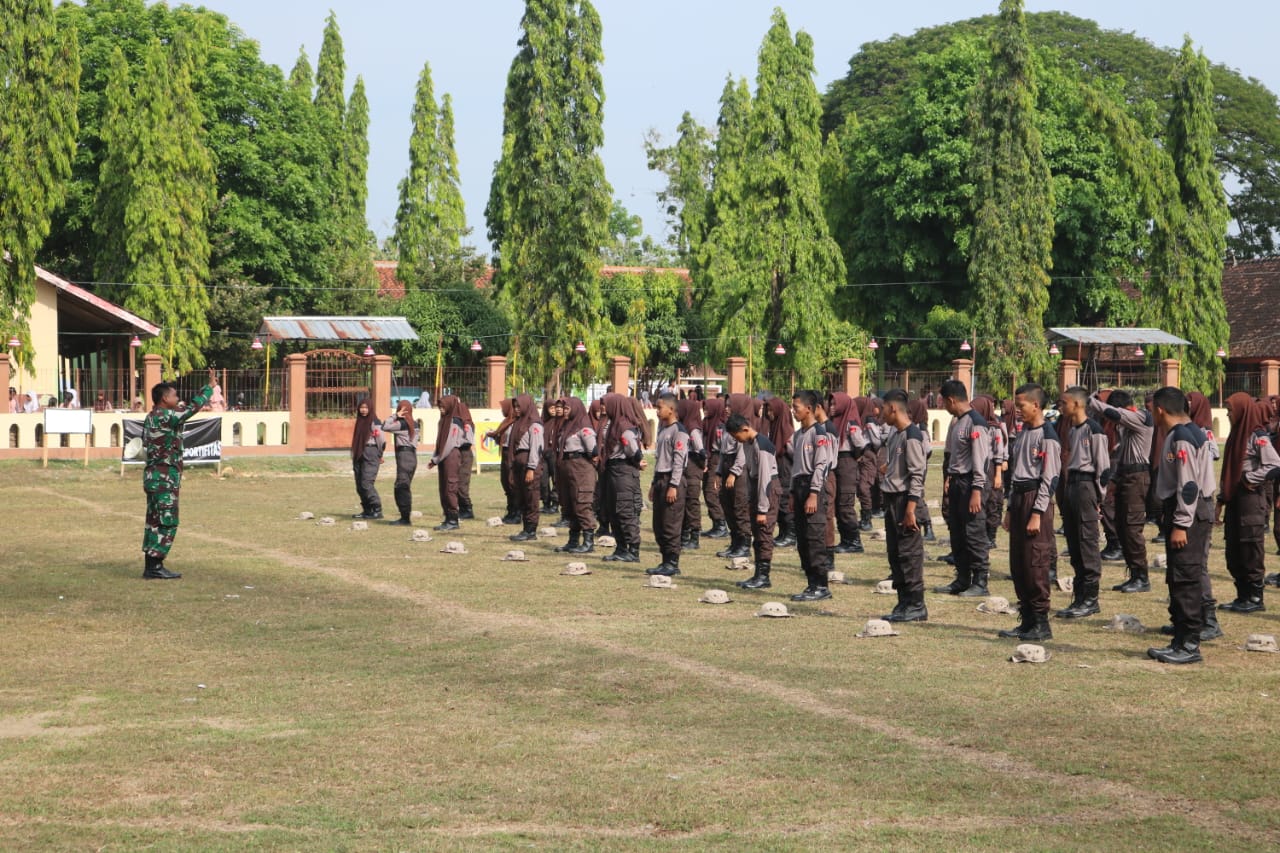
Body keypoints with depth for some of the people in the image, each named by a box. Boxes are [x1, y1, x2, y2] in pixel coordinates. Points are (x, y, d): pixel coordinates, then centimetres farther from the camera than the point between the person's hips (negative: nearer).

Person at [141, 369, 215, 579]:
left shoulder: (150, 418, 12)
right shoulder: (166, 417, -16)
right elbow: (193, 408, -18)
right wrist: (209, 387, -10)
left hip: (153, 475, 10)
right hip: (165, 477, -10)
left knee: (154, 521, 11)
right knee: (167, 522, -7)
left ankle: (152, 565, 14)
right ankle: (154, 567, -7)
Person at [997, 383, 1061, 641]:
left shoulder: (1047, 436, -12)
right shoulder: (1024, 433, 16)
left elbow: (1049, 478, -15)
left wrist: (1037, 513, -18)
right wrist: (1011, 508, 19)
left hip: (1036, 499, -9)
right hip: (1019, 497, 9)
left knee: (1035, 564, -7)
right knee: (1018, 564, 10)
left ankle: (1041, 623, -2)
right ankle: (1027, 620, 17)